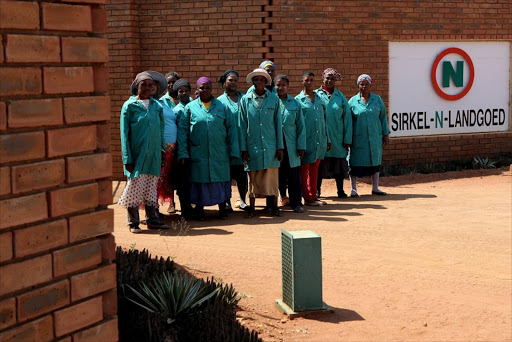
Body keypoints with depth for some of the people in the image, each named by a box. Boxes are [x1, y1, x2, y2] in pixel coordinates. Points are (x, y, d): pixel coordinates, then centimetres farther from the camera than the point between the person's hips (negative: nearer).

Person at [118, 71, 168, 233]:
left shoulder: (157, 106, 10)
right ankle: (133, 223, 7)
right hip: (136, 154, -4)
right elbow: (124, 133, -4)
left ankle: (152, 219, 18)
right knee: (134, 186, -3)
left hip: (153, 154, 4)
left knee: (151, 187, 9)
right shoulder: (130, 105, -2)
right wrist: (127, 158, -9)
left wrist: (161, 149, 12)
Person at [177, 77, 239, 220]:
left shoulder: (222, 106, 7)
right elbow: (182, 130, 2)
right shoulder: (190, 107, 4)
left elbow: (231, 128, 7)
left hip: (220, 154, 1)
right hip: (198, 154, -1)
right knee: (199, 180, 3)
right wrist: (182, 153, -6)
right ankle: (199, 210, 15)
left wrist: (233, 150, 0)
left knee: (221, 180, 5)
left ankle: (222, 209, 19)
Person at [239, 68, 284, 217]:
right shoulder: (245, 100, 2)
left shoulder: (274, 99, 4)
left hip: (270, 146, 0)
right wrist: (243, 148, -1)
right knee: (253, 177, 6)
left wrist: (279, 147, 1)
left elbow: (278, 123, 5)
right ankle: (251, 207, 17)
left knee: (272, 177, 4)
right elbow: (242, 125, 3)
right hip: (252, 146, 0)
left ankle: (274, 206, 14)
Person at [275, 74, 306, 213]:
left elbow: (301, 126, 8)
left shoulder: (295, 104, 8)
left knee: (294, 175, 2)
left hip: (291, 146, 1)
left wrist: (301, 146, 0)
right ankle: (282, 198, 15)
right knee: (278, 174, 4)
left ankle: (296, 203, 8)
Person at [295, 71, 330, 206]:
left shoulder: (320, 99, 13)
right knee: (304, 169, 1)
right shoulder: (298, 100, -2)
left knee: (314, 169, 11)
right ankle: (307, 198, 9)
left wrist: (327, 139, 15)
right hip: (306, 140, -5)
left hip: (319, 141, 5)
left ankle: (313, 196, 19)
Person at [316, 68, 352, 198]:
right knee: (319, 164, 3)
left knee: (339, 163, 5)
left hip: (337, 138, 1)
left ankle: (340, 190, 14)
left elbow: (347, 118, 6)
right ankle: (317, 190, 14)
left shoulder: (341, 97, 7)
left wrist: (347, 139, -1)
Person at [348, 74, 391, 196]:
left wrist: (386, 134, 6)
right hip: (358, 138, -2)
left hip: (375, 137, 3)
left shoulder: (377, 99, 7)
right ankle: (353, 189, 5)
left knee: (375, 162, 9)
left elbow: (383, 117, 10)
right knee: (355, 162, -3)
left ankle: (375, 188, 19)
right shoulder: (352, 101, 1)